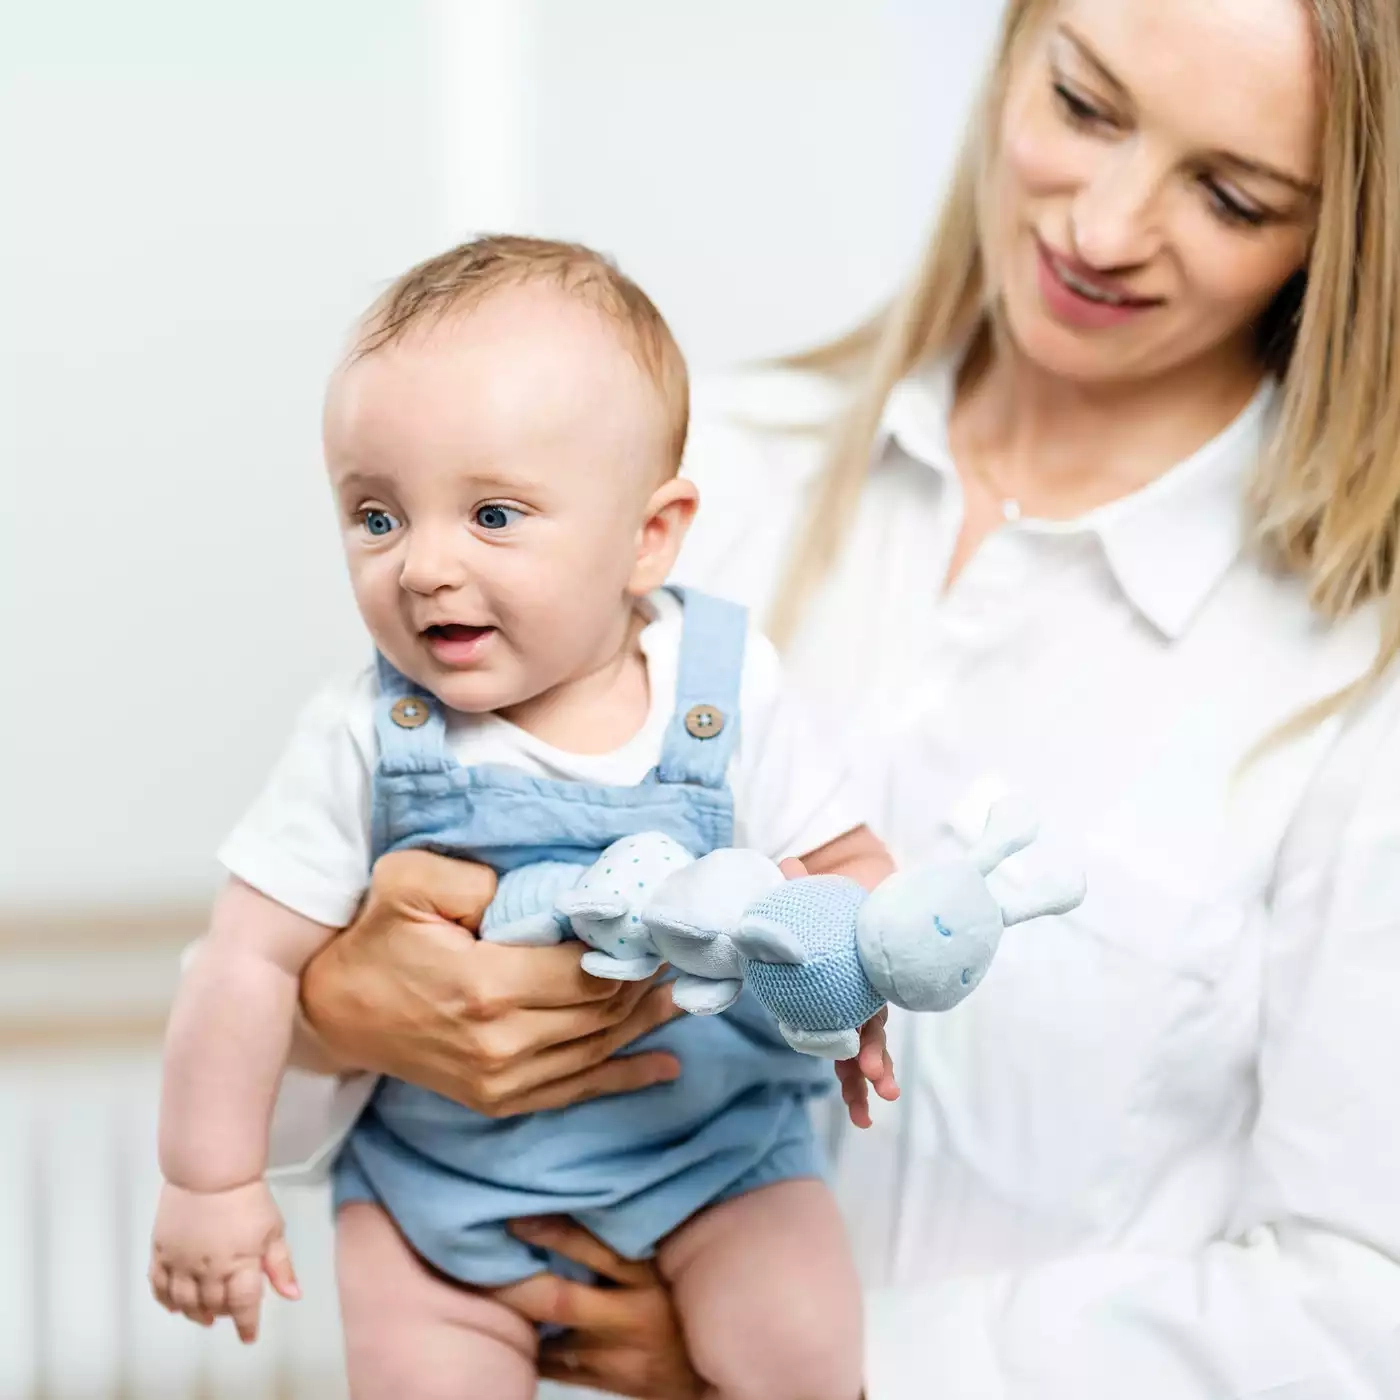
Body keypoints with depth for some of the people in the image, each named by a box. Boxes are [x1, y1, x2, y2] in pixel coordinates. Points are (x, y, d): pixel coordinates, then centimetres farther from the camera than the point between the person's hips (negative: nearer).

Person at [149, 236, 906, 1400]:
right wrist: (211, 1181, -8)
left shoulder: (730, 693, -14)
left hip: (715, 1142, 0)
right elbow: (253, 957, -11)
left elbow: (848, 863, -4)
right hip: (437, 1166, 1)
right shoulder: (366, 739, -15)